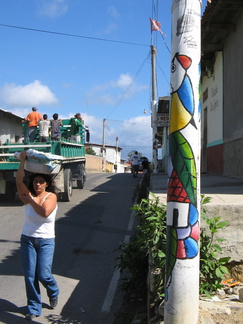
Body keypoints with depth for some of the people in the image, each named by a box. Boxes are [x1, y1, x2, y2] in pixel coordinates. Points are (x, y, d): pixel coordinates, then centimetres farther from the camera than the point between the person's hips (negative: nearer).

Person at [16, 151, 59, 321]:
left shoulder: (51, 196, -7)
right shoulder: (29, 196, -1)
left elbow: (45, 212, -27)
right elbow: (19, 181, -18)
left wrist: (31, 201, -17)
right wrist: (23, 160, -17)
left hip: (46, 241, -3)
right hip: (27, 240, 3)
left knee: (43, 275, -4)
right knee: (30, 276, 3)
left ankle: (54, 293, 31)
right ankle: (34, 308, 20)